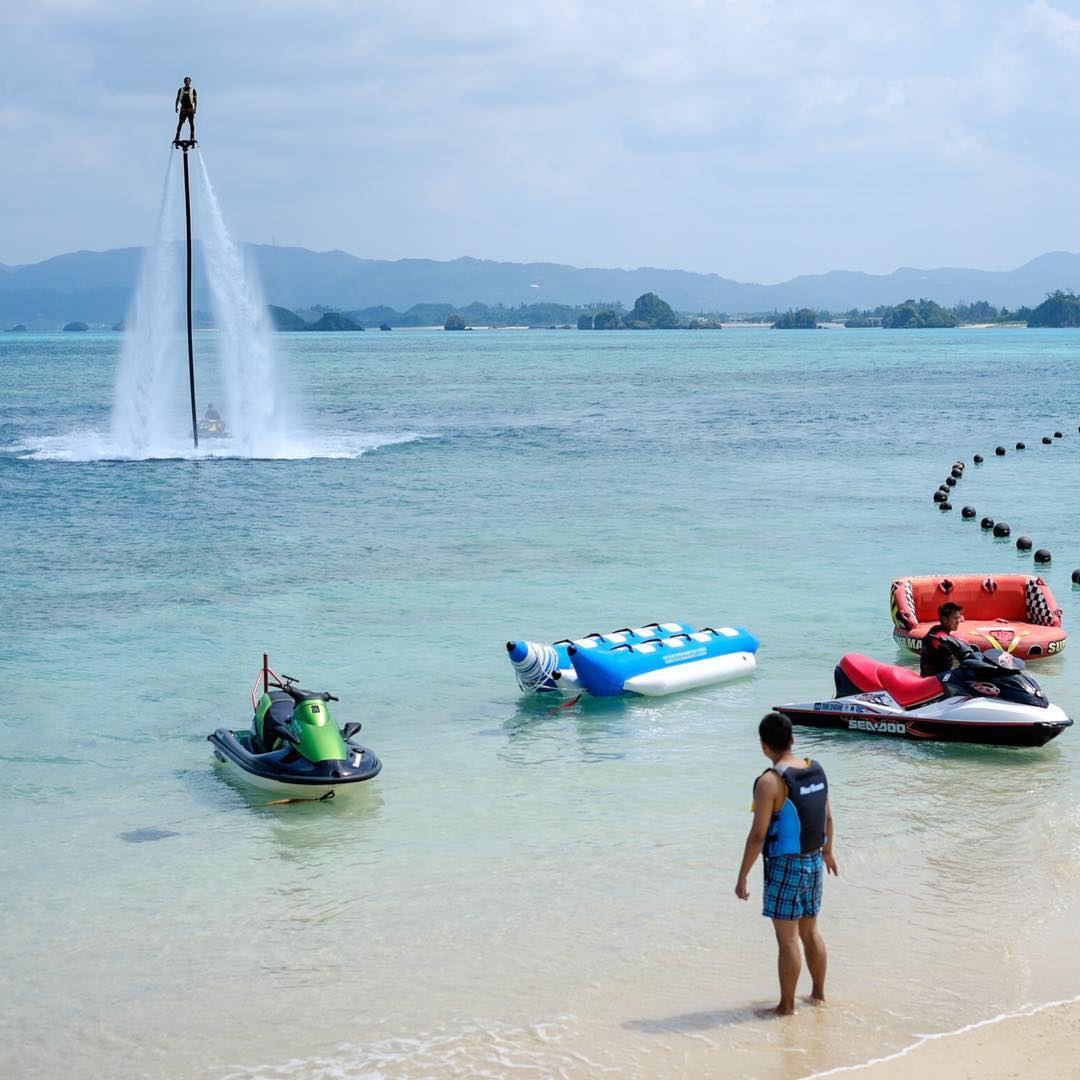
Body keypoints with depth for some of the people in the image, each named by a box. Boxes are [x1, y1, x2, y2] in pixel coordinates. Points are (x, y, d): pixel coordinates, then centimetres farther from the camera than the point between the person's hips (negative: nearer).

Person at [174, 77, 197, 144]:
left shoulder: (193, 90, 5)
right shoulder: (181, 90, 10)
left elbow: (195, 100, 4)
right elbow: (177, 99, 14)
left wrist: (195, 108, -6)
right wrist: (176, 106, 4)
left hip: (190, 109, -1)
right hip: (183, 108, 1)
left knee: (191, 123, -1)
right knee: (180, 123, -2)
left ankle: (192, 137, 4)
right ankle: (177, 137, 0)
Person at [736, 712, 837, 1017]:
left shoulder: (770, 782, -21)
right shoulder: (816, 770, 1)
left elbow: (758, 834, -21)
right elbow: (827, 816, 14)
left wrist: (742, 877, -13)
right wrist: (827, 850, 31)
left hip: (784, 866, -7)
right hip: (813, 862, 7)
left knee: (787, 938, 1)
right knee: (811, 931, 20)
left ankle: (787, 1005, 8)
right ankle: (818, 994, 31)